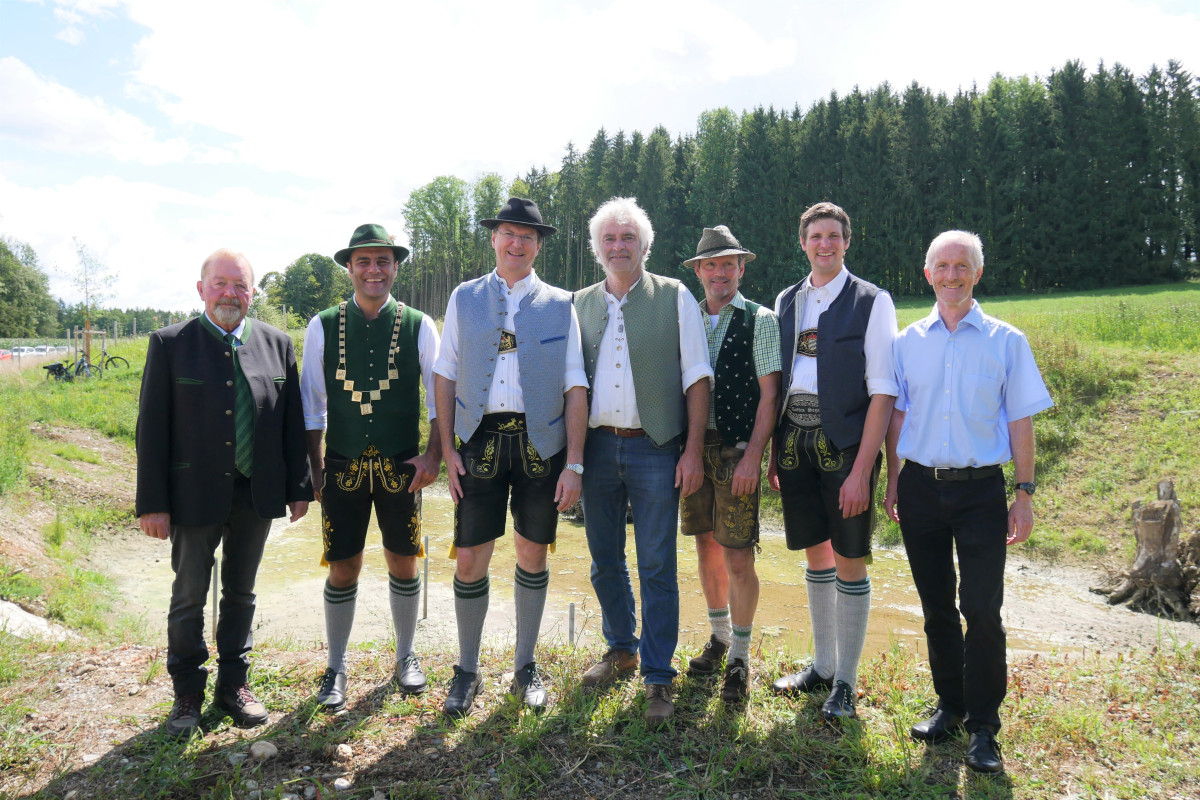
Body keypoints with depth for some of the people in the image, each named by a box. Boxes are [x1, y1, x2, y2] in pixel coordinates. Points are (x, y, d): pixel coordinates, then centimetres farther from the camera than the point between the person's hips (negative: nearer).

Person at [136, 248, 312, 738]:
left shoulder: (277, 343, 2)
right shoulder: (170, 344, -4)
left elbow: (292, 421, 5)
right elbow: (151, 428, -5)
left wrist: (299, 487, 3)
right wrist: (152, 503, -8)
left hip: (257, 494, 2)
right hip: (195, 495, -2)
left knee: (241, 593, 15)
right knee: (189, 597, 10)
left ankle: (233, 684, 31)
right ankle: (187, 694, 28)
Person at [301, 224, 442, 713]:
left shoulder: (419, 327, 0)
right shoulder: (322, 327, 1)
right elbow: (312, 404, 5)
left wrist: (433, 455, -8)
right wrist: (316, 467, 2)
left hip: (401, 466, 0)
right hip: (343, 466, 0)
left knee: (403, 562, 11)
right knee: (343, 568, 6)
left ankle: (406, 656, 31)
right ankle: (336, 667, 26)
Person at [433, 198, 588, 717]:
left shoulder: (559, 305, 6)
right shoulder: (465, 298, 9)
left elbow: (576, 389, 2)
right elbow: (445, 377, 7)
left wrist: (574, 463, -5)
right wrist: (447, 450, -2)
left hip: (540, 441, 0)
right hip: (482, 439, 0)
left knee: (533, 555, 9)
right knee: (469, 559, 0)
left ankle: (525, 667, 27)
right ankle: (467, 672, 20)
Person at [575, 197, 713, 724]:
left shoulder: (674, 297, 2)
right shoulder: (581, 304, 12)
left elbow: (696, 378, -1)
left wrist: (693, 451, -9)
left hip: (654, 448, -3)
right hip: (596, 447, 4)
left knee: (657, 567, 1)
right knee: (604, 562, 14)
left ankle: (658, 679, 14)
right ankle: (621, 650, 35)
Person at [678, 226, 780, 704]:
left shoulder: (760, 320, -2)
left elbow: (769, 394, -7)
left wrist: (753, 457, -14)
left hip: (737, 450, -4)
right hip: (693, 446, 5)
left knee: (738, 558, -3)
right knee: (706, 545, 13)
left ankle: (740, 656, 14)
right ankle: (719, 635, 33)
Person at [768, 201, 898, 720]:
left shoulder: (872, 301, -4)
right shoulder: (787, 302, 11)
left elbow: (882, 392, -10)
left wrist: (861, 469, -16)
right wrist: (773, 452, 7)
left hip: (844, 443, -4)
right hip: (795, 441, 5)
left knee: (849, 559, 3)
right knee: (815, 552, 14)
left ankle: (846, 681, 18)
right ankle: (821, 666, 30)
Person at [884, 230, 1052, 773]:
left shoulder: (1006, 341, 2)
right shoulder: (908, 342, 6)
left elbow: (1019, 421, 1)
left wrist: (1025, 493, -2)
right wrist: (892, 480, 7)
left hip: (981, 489, -2)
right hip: (921, 487, 2)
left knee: (982, 610, -5)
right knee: (936, 606, 11)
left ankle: (983, 727, 11)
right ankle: (950, 705, 28)